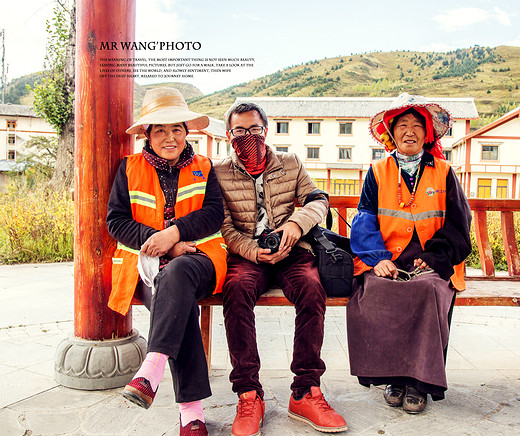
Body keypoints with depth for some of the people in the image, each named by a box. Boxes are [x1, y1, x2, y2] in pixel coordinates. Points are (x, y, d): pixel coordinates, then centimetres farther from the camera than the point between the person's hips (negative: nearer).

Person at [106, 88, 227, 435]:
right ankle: (191, 407, -30)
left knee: (177, 273, -37)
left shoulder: (204, 168, 15)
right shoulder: (130, 168, 14)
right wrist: (164, 245, -10)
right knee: (179, 303, -31)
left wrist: (174, 232, -16)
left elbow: (214, 213, 1)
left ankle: (152, 368, -41)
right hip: (148, 263, 0)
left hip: (197, 259, 0)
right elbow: (116, 221, 4)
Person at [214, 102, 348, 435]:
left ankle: (305, 394, -21)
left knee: (312, 288, -30)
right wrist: (254, 251, -18)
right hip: (245, 254, -1)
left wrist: (296, 222, -16)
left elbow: (318, 200, 6)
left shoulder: (291, 164, 15)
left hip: (289, 251, 1)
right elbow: (225, 229, 1)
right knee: (238, 289, -34)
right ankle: (249, 395, -25)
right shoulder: (219, 174, 8)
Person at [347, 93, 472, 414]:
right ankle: (393, 376, -14)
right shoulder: (378, 173, 14)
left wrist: (433, 258, -8)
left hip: (430, 264, 0)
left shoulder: (444, 173, 14)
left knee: (429, 291, -32)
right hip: (385, 260, 0)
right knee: (373, 292, -30)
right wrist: (377, 259, -15)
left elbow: (457, 224, 9)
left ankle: (418, 381, -16)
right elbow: (365, 219, 3)